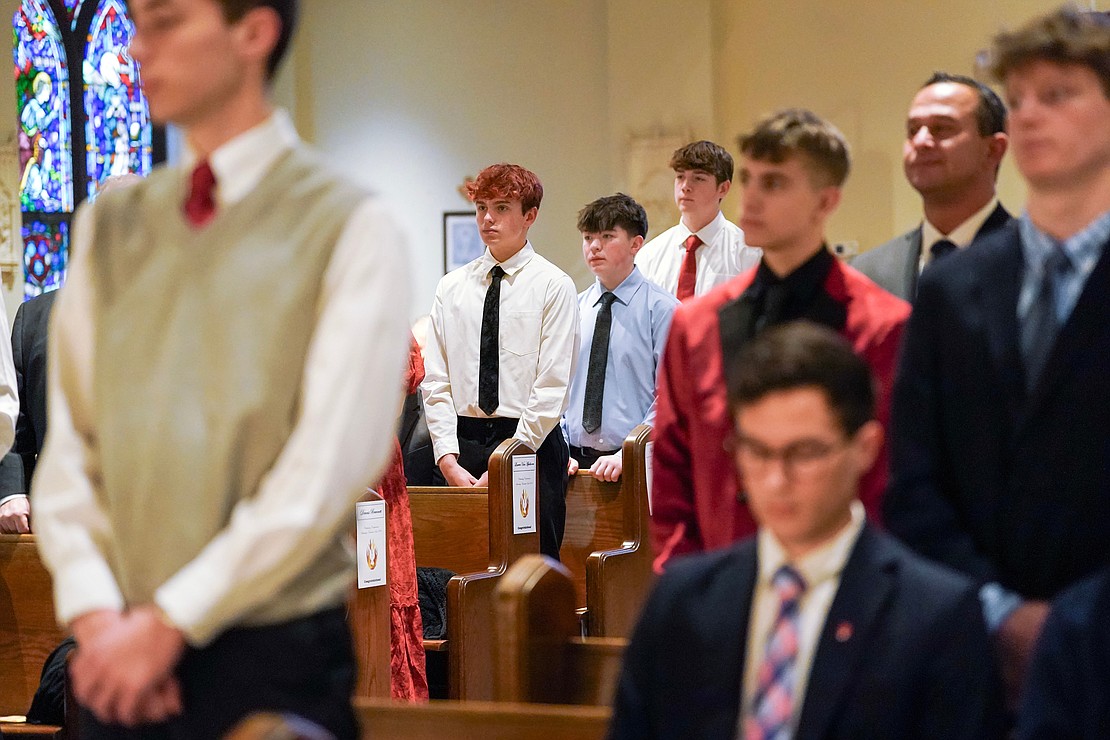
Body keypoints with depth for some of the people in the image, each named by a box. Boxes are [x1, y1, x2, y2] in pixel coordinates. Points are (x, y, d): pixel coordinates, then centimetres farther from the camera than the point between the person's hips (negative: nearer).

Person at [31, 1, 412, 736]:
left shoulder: (353, 229, -5)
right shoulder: (110, 227, 11)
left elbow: (324, 474, -13)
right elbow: (67, 443, 6)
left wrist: (167, 622, -14)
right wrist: (94, 611, -8)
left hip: (273, 659, -4)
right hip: (122, 652, 4)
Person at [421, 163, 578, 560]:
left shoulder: (553, 286, -1)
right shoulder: (452, 286, 11)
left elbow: (552, 388, -7)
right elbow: (435, 381, 7)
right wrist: (448, 459, -5)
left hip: (531, 444, -3)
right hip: (461, 441, 4)